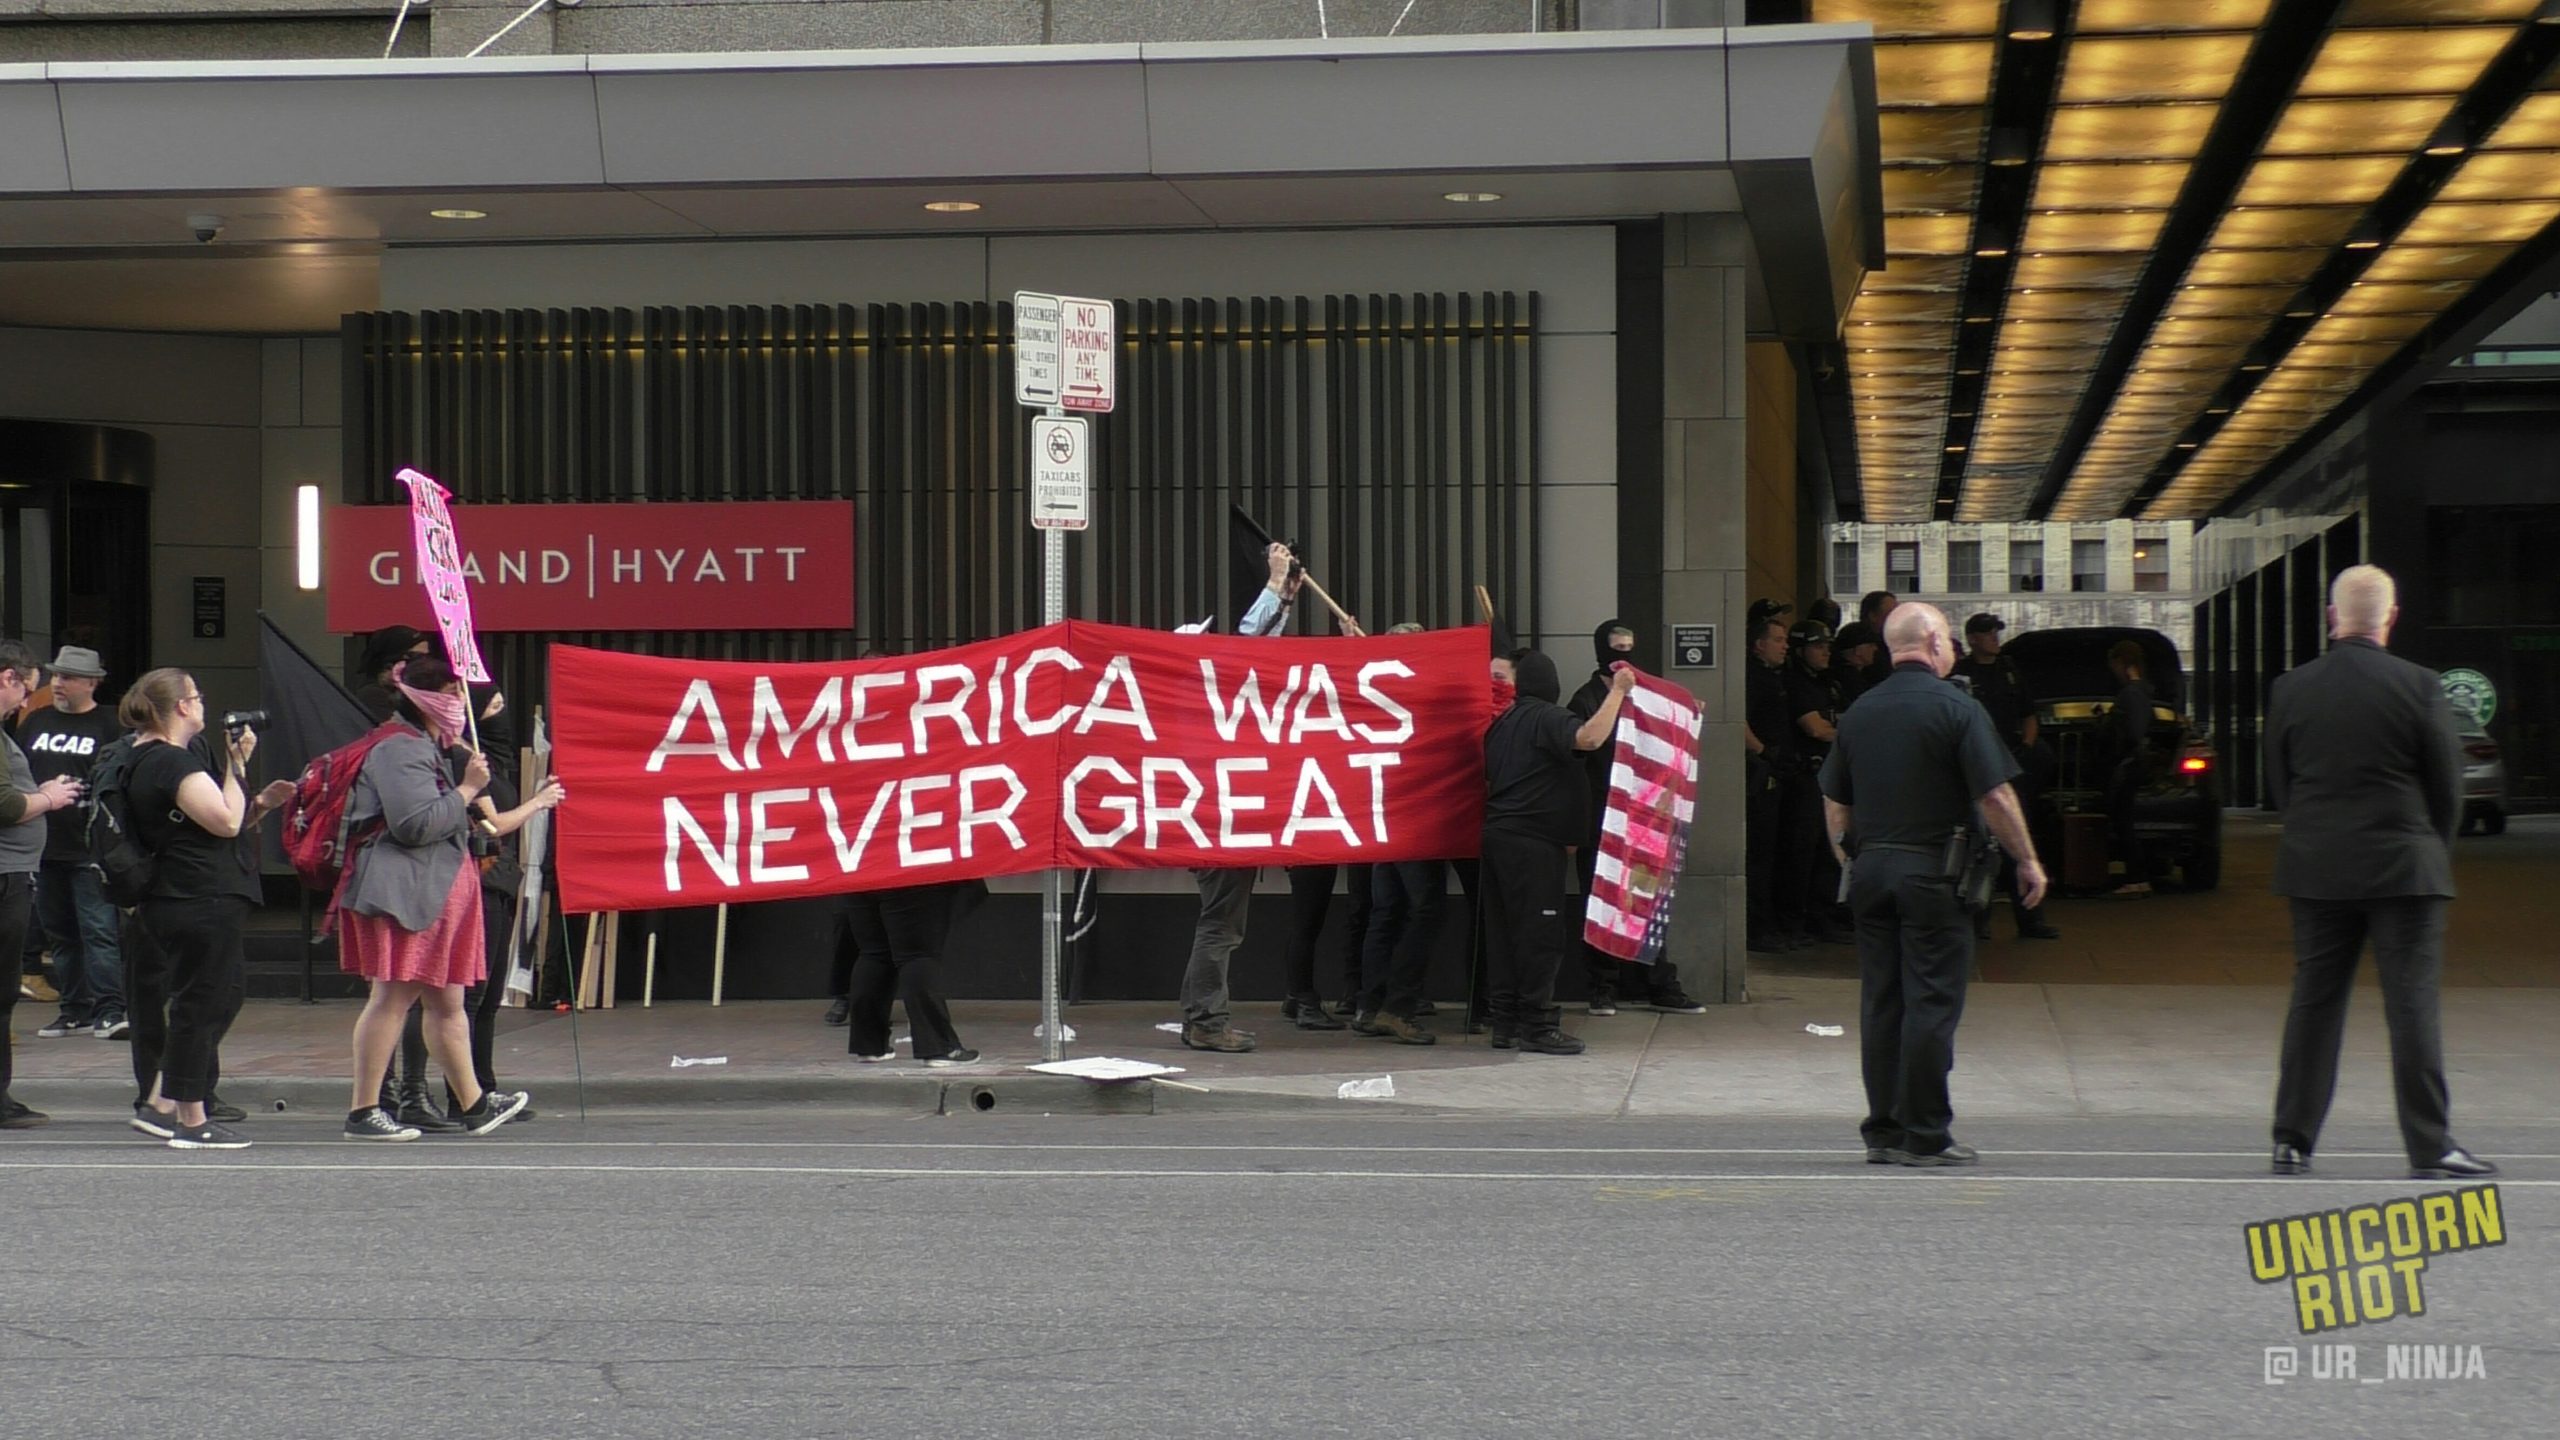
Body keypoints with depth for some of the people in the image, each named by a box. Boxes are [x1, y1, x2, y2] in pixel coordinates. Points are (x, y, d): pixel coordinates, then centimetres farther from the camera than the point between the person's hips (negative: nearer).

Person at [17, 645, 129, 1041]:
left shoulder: (110, 726, -2)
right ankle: (75, 1010, 18)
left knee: (99, 930, -11)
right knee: (60, 933, 11)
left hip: (91, 850, -6)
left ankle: (109, 1011, -12)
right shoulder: (35, 723, 15)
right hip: (44, 847, 6)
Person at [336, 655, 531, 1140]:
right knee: (392, 997, -10)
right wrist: (467, 790, -16)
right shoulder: (400, 750, -13)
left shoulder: (421, 748, 23)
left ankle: (473, 1104, 17)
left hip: (428, 893, 11)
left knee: (446, 1000, 12)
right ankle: (363, 1112, -8)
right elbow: (416, 823, -24)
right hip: (399, 892, -11)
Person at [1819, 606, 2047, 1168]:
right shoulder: (1954, 708, -8)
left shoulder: (1858, 713, 10)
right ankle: (1925, 1136, -3)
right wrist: (2027, 860, -3)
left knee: (1880, 1002, 8)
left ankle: (1884, 1131, 11)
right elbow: (1994, 795, -12)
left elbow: (1834, 800, 15)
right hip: (1932, 873, -6)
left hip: (1869, 870, 6)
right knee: (1931, 1002, -3)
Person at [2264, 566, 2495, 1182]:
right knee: (2413, 1003, -1)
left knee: (2313, 1003, 9)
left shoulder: (2290, 689, 1)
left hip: (2315, 869, 3)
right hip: (2403, 867, -3)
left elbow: (2278, 786, 7)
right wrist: (2434, 850, 13)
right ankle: (2429, 1147, -2)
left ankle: (2292, 1140, 11)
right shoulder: (2418, 686, -8)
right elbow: (2447, 784, -3)